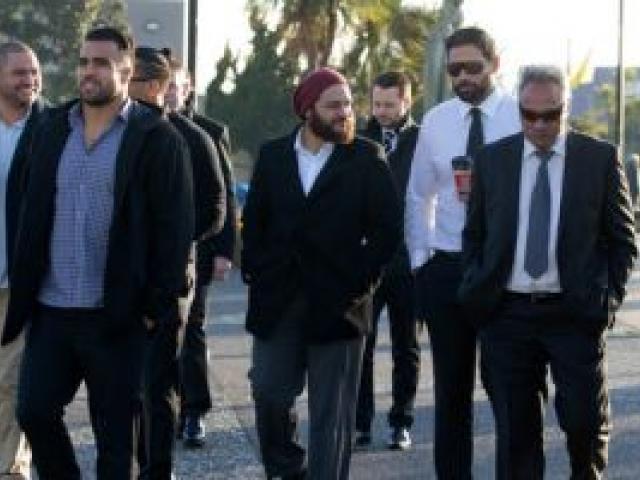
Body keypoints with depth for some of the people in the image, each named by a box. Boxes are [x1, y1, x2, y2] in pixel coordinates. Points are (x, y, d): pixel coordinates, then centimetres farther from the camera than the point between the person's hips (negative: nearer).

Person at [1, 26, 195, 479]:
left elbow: (175, 226, -7)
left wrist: (160, 304, -12)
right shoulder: (52, 130, 11)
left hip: (116, 314, -4)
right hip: (50, 309, 5)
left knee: (116, 431, 3)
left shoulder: (158, 137, -4)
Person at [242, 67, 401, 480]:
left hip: (337, 303, -3)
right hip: (277, 302, 3)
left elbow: (387, 229, -3)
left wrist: (359, 283, -8)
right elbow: (254, 221, 12)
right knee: (270, 393, 6)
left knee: (331, 413, 1)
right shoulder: (273, 156, 7)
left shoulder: (367, 159, -2)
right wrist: (255, 273, 3)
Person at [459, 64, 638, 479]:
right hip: (507, 313, 2)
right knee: (515, 430, 5)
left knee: (586, 420, 0)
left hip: (577, 313, -2)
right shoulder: (492, 159, 6)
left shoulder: (601, 158, 0)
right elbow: (474, 234, 14)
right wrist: (477, 290, 1)